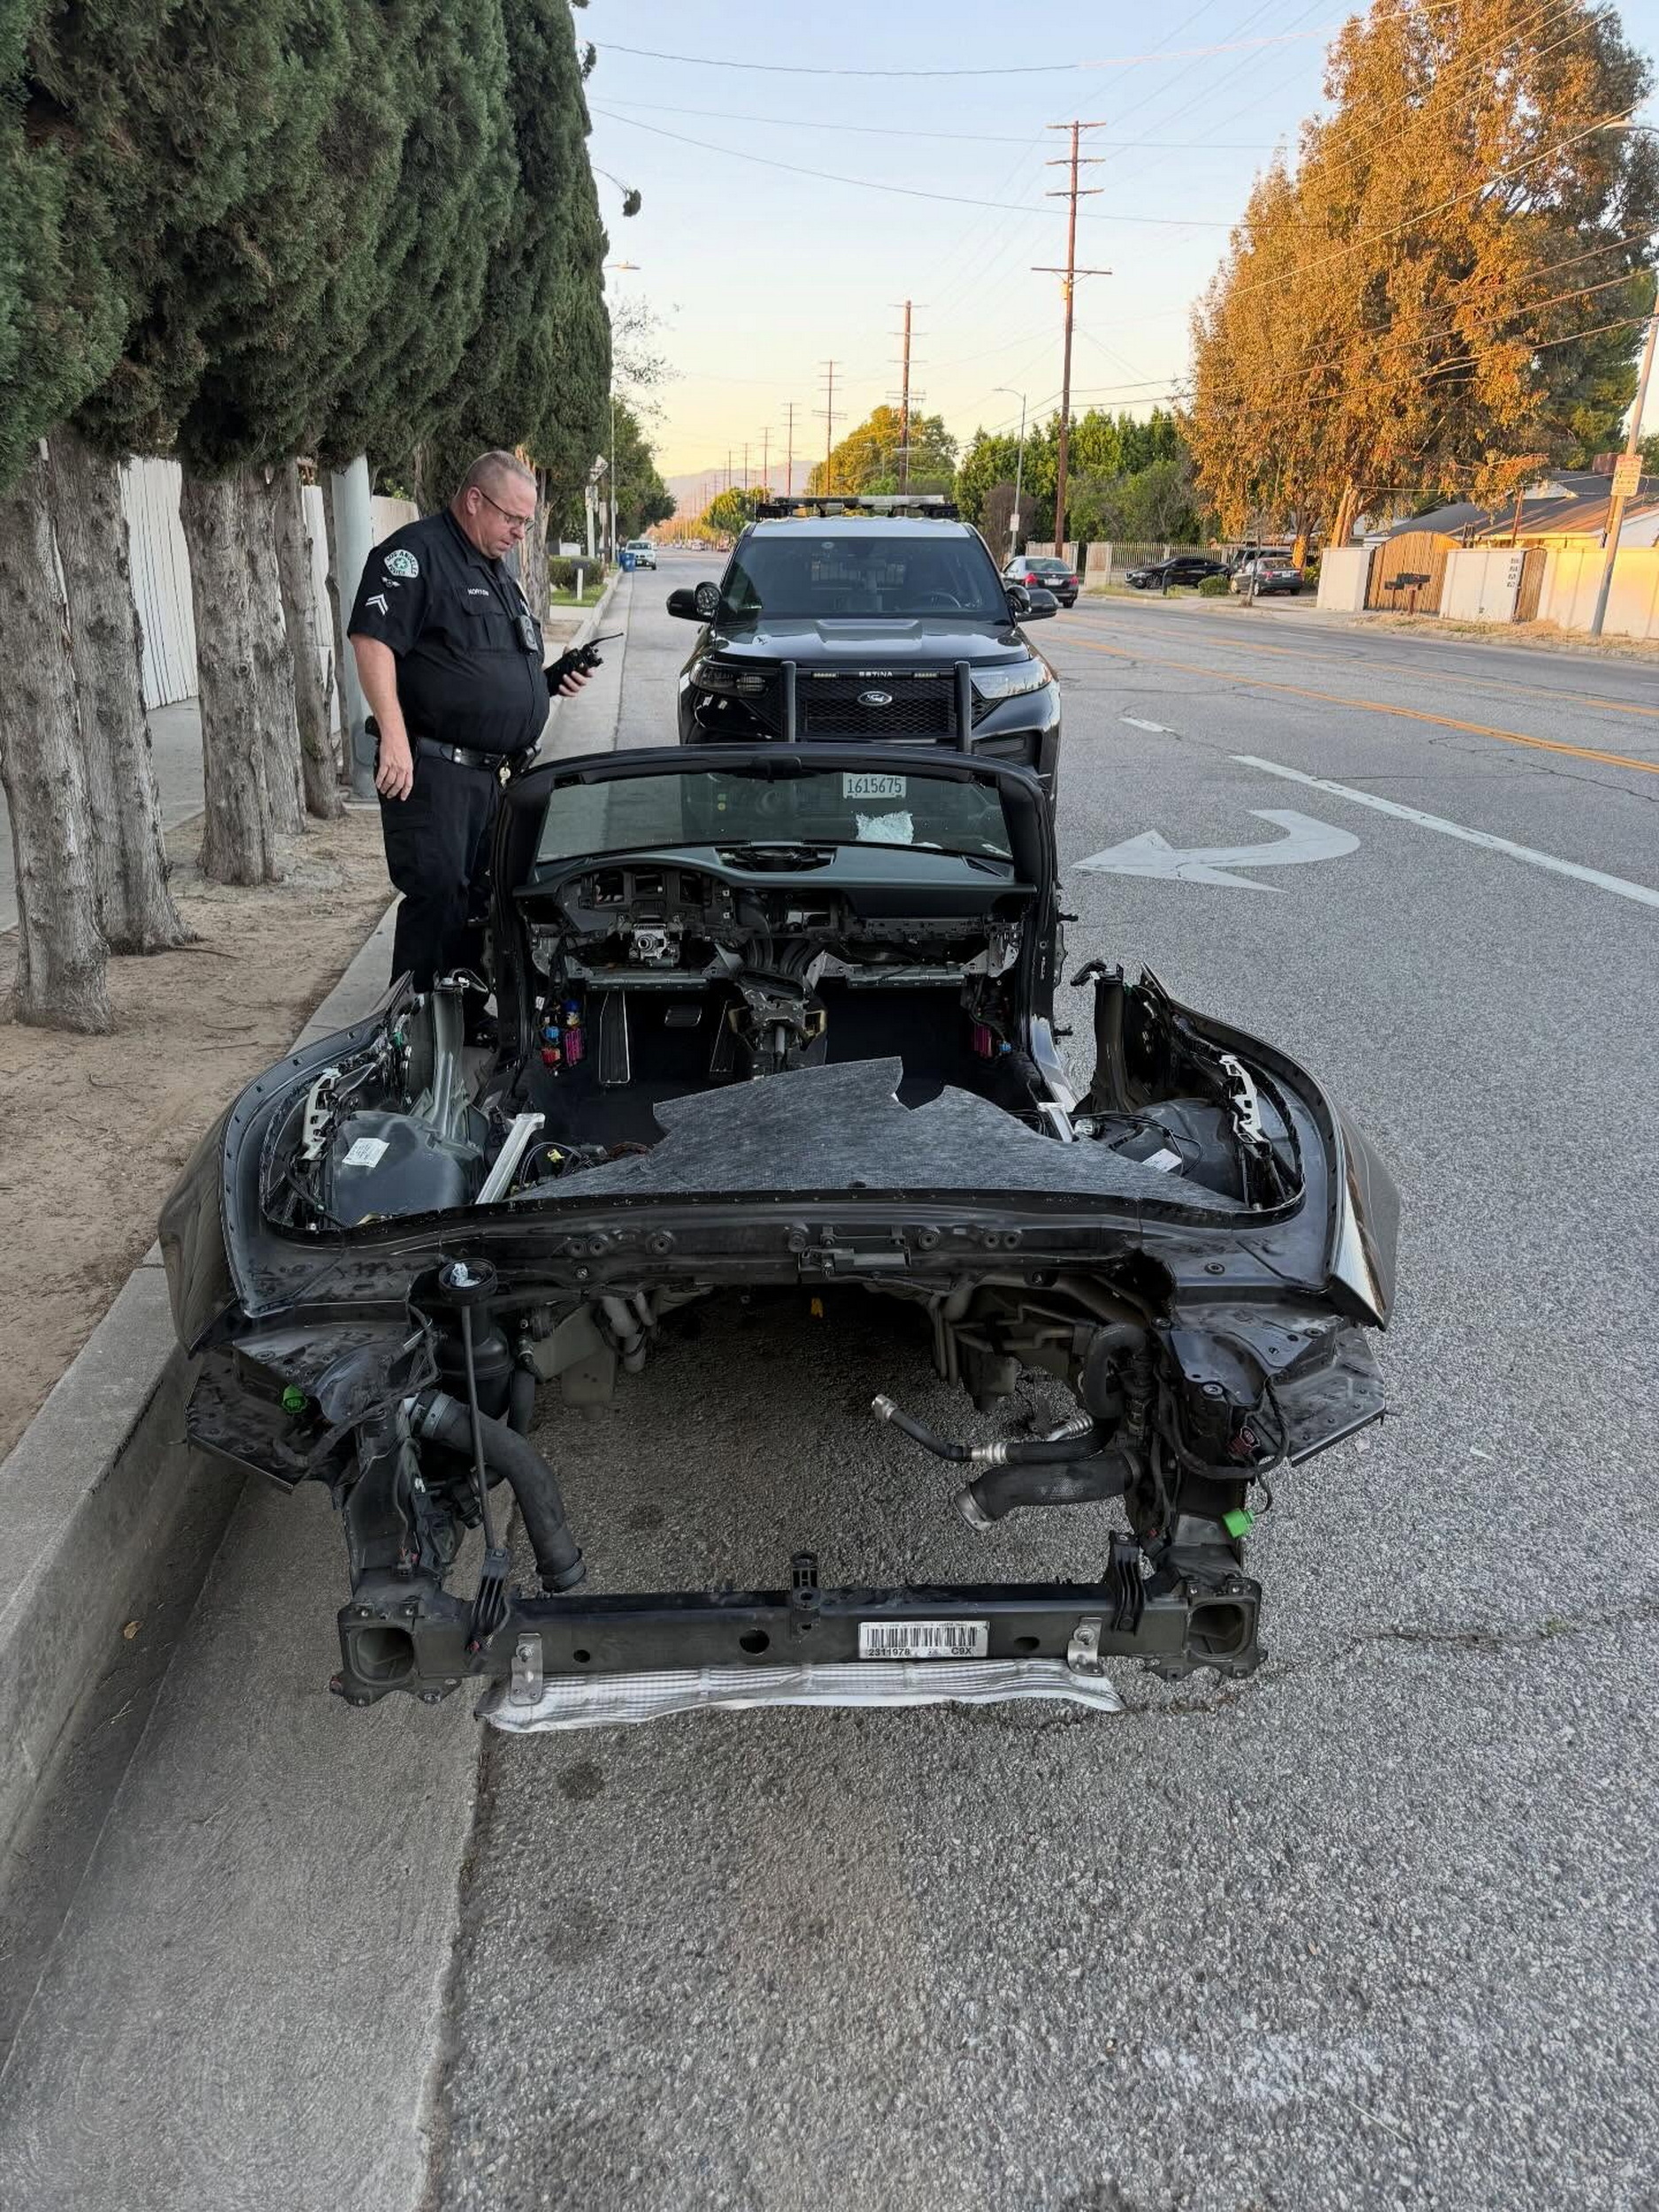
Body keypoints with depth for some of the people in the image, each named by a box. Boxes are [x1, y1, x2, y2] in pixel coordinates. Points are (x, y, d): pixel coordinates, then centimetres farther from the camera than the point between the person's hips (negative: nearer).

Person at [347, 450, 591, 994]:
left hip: (489, 773, 9)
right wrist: (395, 738, -27)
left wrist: (550, 680, 12)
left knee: (483, 901, 13)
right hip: (429, 768, -9)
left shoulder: (498, 571, 22)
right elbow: (371, 640, -18)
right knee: (437, 897, -12)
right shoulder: (415, 552, -7)